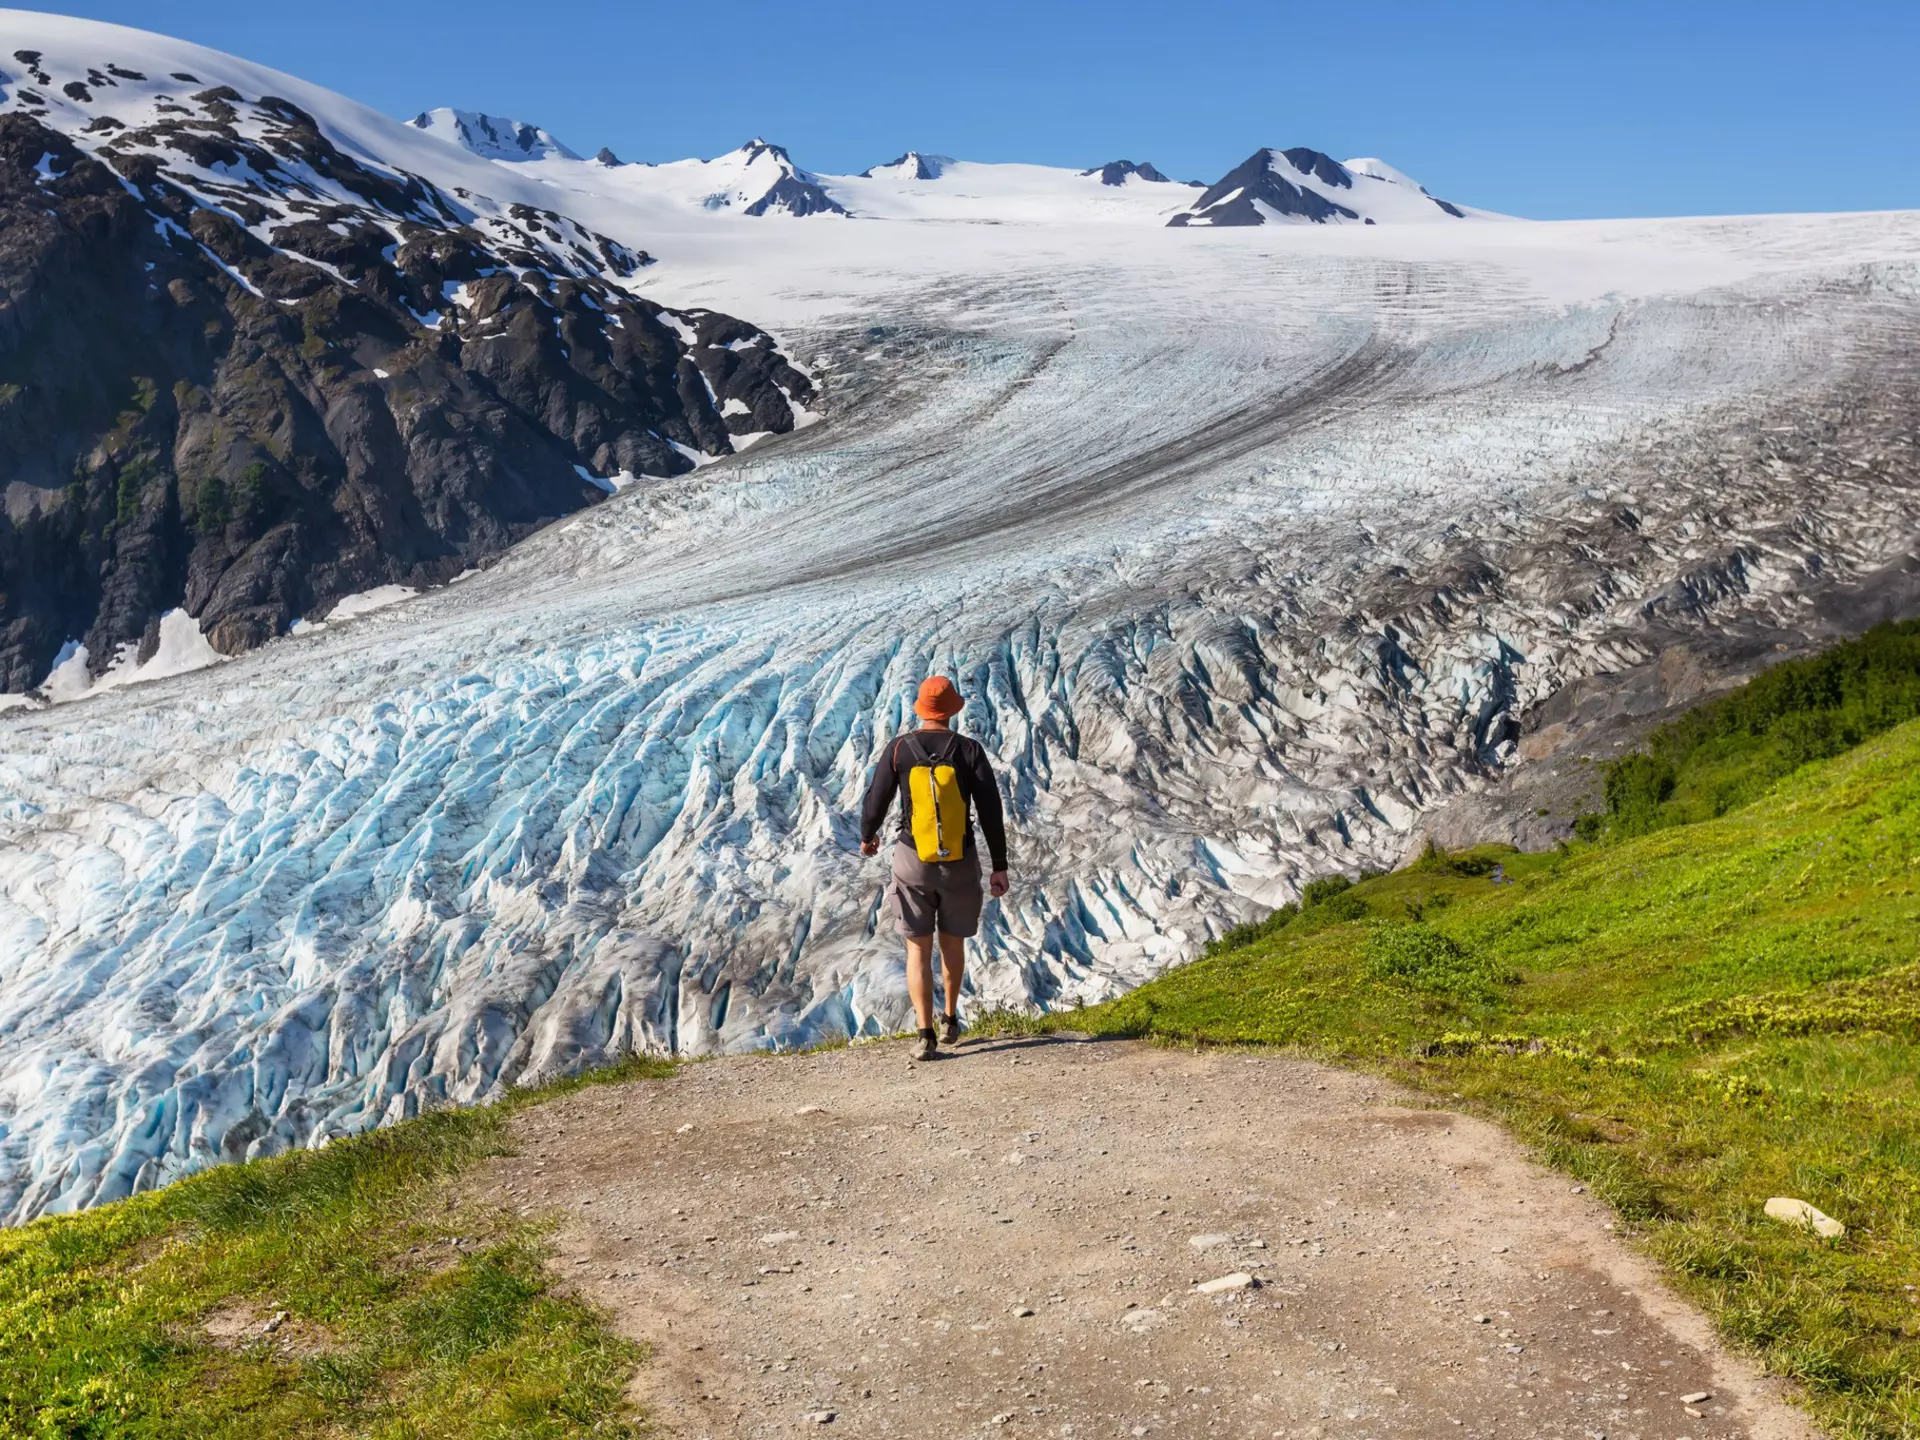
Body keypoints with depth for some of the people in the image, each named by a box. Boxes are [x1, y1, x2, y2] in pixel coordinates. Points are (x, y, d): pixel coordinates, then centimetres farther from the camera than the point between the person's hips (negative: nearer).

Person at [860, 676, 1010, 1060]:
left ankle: (927, 1034, -8)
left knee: (918, 949, 5)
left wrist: (867, 836, 22)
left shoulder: (899, 748, -6)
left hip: (913, 859, -1)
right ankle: (950, 1020, 37)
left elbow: (876, 800, 0)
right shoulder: (970, 750, -7)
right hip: (960, 862, 1)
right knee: (953, 941, 22)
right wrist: (1000, 866, -2)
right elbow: (991, 812, -9)